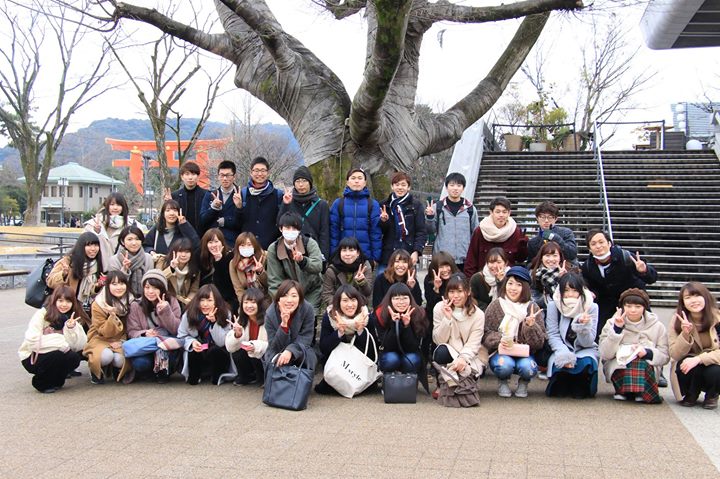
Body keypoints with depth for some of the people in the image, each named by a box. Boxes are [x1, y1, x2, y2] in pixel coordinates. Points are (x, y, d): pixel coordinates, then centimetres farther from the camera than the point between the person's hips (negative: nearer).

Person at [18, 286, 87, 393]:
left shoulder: (70, 319, 4)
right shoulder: (42, 313, -11)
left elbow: (78, 346, -9)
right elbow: (32, 340, -25)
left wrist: (71, 328, -24)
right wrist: (61, 343, -25)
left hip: (55, 356, 5)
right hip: (33, 357, -5)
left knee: (75, 358, -21)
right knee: (59, 356, -30)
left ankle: (55, 381, 5)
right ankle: (41, 382, -4)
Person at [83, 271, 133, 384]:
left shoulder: (130, 302, -5)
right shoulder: (98, 305, -15)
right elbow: (105, 332, -14)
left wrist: (122, 341, -14)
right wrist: (112, 316, -32)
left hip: (120, 341, 2)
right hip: (101, 340, -2)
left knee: (120, 360, -29)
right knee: (107, 355, -35)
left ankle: (115, 370, 10)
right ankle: (95, 371, 1)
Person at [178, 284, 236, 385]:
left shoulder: (225, 314, -16)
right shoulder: (189, 314, -13)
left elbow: (222, 342, -20)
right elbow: (181, 336, -3)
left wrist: (214, 322, -33)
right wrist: (192, 342, -25)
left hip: (217, 352, -1)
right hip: (197, 355, 1)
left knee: (214, 351, -34)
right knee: (193, 351, -32)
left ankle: (217, 376, -5)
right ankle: (194, 376, -4)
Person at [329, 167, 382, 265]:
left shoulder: (373, 205, 2)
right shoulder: (338, 204, 4)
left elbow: (376, 232, 0)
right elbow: (333, 230, 3)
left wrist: (376, 258, -4)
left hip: (366, 257, 0)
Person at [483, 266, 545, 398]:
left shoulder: (533, 308, 1)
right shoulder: (495, 306, 0)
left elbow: (539, 342, -2)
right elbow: (486, 334, -1)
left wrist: (531, 326, -21)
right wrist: (499, 339, -21)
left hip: (524, 353, 1)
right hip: (500, 352, -1)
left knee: (528, 368, -31)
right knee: (505, 365, -33)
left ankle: (523, 383, 7)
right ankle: (503, 382, 4)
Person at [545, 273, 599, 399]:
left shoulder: (591, 307, -11)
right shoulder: (553, 305, -11)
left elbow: (588, 342, -14)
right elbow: (552, 335, -12)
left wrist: (583, 325, -35)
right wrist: (564, 354, -30)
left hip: (584, 350, 0)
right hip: (562, 349, 0)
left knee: (585, 362, -33)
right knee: (560, 362, -34)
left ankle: (580, 388, 1)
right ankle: (560, 387, 2)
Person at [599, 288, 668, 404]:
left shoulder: (657, 326, 8)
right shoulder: (612, 323, 4)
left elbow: (664, 357, 3)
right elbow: (605, 354, -9)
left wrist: (648, 353, -17)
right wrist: (616, 329, -17)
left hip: (648, 365, 1)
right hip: (617, 366, -1)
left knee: (641, 364, -34)